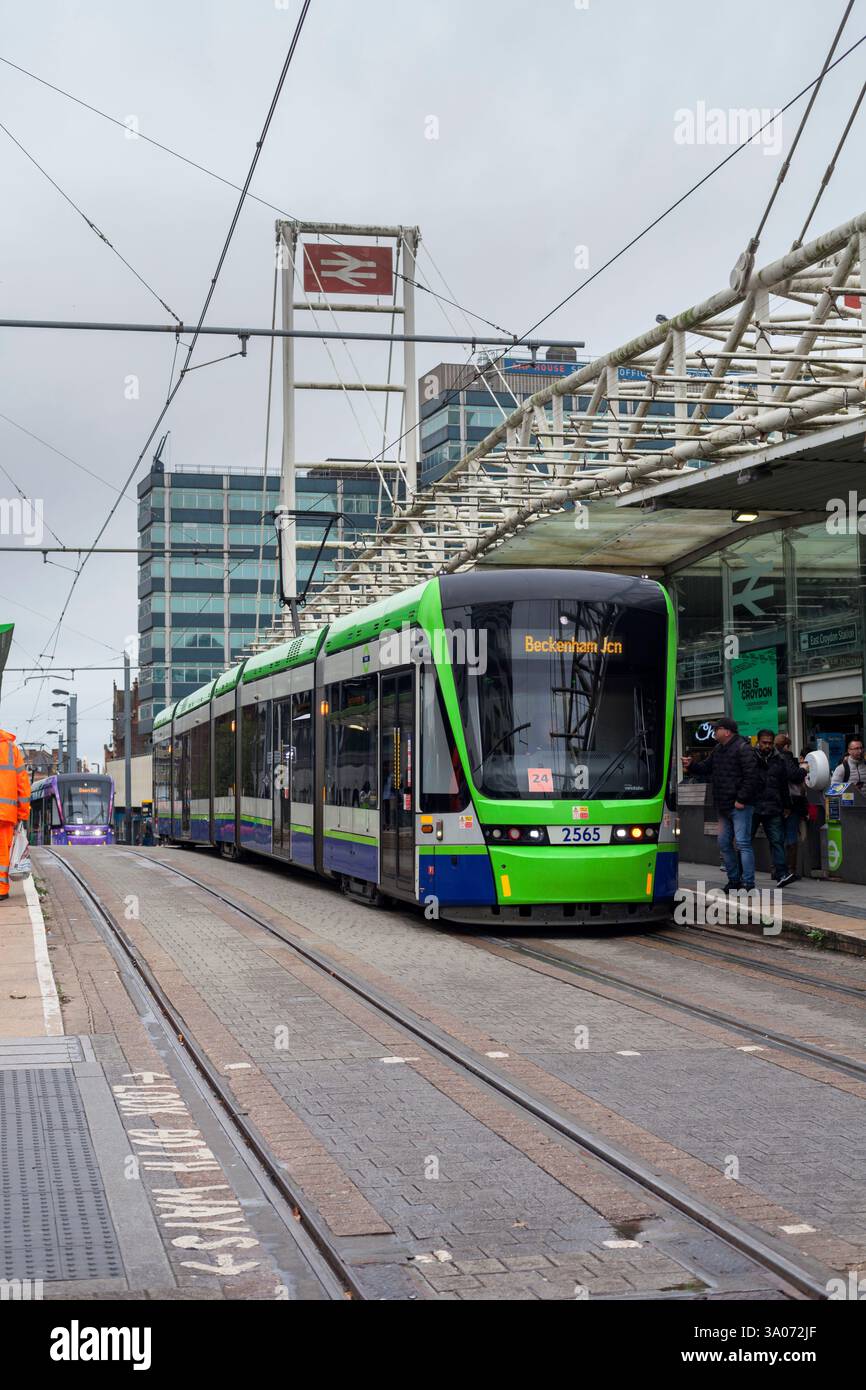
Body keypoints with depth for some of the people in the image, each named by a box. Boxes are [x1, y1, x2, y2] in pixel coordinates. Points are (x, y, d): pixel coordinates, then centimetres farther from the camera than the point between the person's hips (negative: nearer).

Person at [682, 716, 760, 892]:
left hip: (740, 807, -9)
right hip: (724, 806, 9)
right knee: (724, 843, 13)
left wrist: (742, 800, -20)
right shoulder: (718, 750, 15)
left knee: (742, 843, -9)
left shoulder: (743, 749, -13)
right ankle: (734, 879, 23)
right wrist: (691, 766, 3)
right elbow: (706, 768, 22)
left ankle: (748, 883, -8)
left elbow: (751, 777, -19)